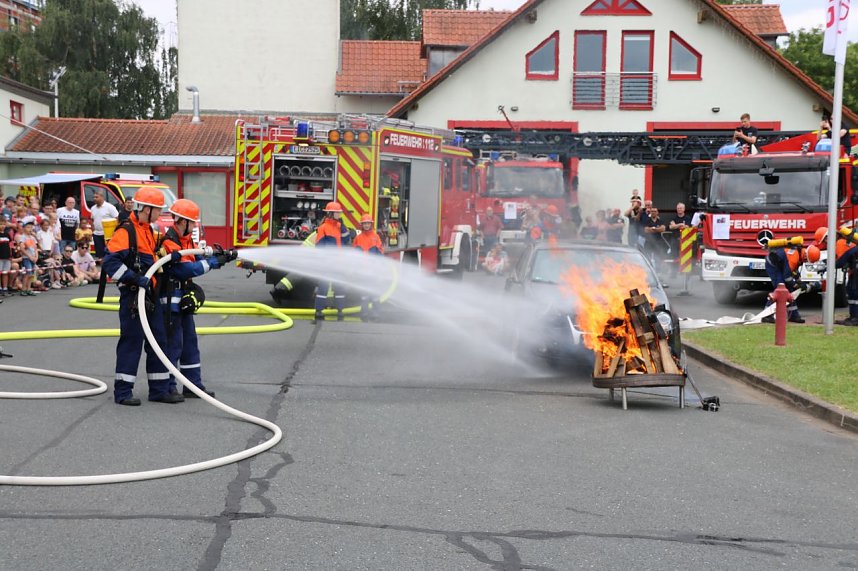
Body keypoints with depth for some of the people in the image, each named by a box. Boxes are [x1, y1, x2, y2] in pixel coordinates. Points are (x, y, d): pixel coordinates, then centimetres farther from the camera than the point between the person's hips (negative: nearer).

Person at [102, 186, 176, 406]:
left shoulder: (148, 231, 15)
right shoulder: (126, 232, -15)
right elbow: (110, 262, -23)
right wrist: (135, 278, -27)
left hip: (151, 296, 9)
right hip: (133, 296, -9)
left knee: (158, 341, 10)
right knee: (131, 342, -4)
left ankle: (159, 389, 17)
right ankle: (122, 392, 4)